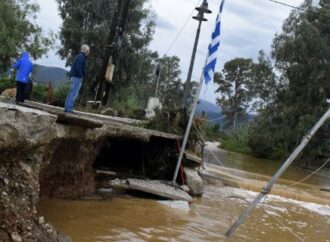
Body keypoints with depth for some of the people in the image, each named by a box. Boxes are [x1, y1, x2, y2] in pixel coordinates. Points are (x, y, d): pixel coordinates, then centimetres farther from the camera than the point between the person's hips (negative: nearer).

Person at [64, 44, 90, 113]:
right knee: (74, 94, -9)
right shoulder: (81, 57, -12)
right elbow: (78, 68, -23)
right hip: (77, 77, -10)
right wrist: (81, 76, -14)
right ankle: (69, 108, -11)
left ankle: (67, 108, 12)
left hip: (73, 76, 10)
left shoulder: (78, 56, 18)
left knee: (71, 93, 11)